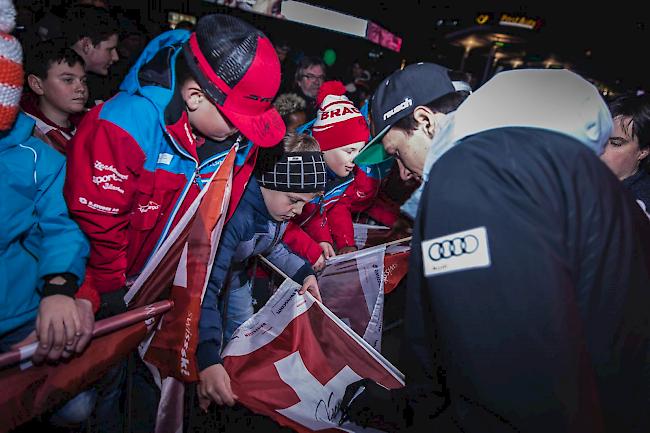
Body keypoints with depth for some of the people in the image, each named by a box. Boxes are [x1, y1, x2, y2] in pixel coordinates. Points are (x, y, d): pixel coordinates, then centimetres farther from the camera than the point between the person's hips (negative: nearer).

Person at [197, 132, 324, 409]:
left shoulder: (280, 203, -16)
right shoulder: (235, 214, -42)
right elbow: (205, 287, -42)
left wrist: (304, 272, -9)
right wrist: (207, 360, -48)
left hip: (235, 274, 7)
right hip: (203, 275, -7)